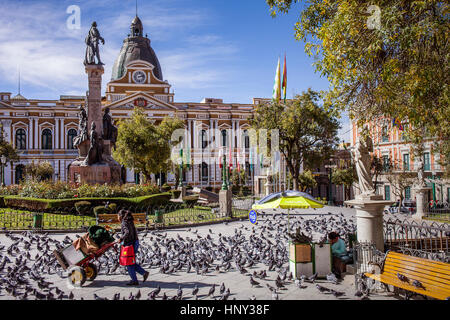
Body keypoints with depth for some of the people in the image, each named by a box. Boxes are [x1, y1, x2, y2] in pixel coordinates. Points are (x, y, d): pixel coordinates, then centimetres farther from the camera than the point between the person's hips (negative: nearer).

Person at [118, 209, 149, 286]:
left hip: (129, 244, -9)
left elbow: (127, 232, -29)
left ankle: (134, 280, 9)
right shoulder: (130, 222, 14)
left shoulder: (124, 223, -13)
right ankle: (144, 272, 13)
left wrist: (121, 238, -16)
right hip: (135, 243, 9)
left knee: (129, 263, 3)